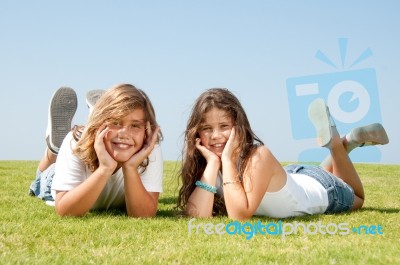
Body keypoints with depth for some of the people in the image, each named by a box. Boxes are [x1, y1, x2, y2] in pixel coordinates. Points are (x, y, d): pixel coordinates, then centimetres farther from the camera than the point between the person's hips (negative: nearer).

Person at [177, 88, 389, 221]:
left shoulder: (258, 156, -42)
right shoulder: (204, 161, -26)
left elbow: (239, 216, -49)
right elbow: (196, 216, -37)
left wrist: (227, 159, -48)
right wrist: (212, 163, -42)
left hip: (323, 190, -4)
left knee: (356, 200, 30)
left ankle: (339, 143, 26)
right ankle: (344, 144, 38)